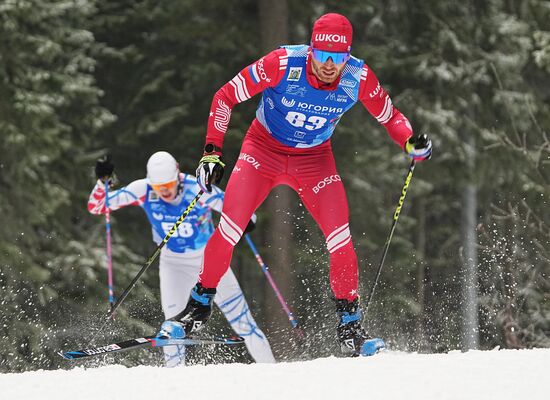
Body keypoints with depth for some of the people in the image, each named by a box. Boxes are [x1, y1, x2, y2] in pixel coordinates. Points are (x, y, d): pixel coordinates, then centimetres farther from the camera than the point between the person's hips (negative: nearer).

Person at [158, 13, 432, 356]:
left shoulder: (359, 77, -21)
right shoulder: (283, 64, -28)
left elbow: (389, 116, -2)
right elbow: (226, 97, -16)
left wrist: (411, 143, -23)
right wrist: (213, 151, -23)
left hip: (314, 159, 2)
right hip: (264, 148, -2)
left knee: (340, 239, -13)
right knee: (230, 230, -16)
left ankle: (349, 324, 3)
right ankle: (200, 303, 3)